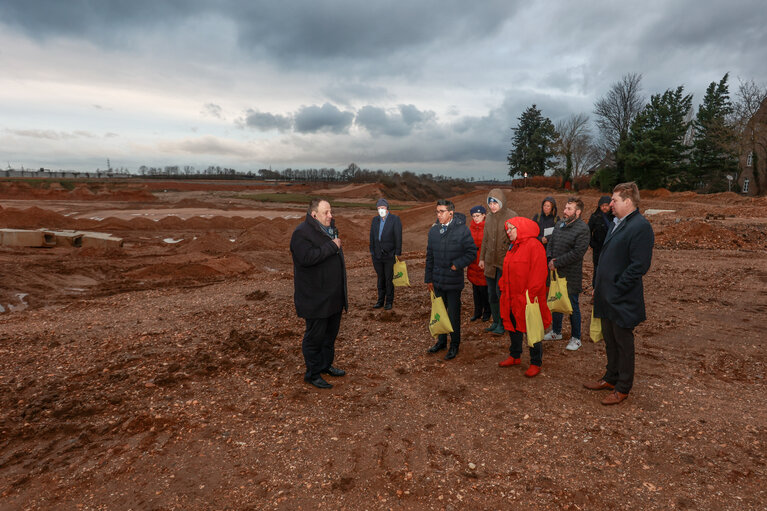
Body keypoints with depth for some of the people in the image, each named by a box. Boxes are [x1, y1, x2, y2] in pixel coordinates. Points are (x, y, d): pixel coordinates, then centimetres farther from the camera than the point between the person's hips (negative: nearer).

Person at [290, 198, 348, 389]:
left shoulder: (329, 229, 13)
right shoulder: (302, 233, -17)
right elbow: (307, 257, -33)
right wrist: (332, 246, -25)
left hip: (333, 296, 9)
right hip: (316, 299, -9)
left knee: (330, 333, 20)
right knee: (315, 336, 3)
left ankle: (326, 365, 37)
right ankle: (313, 373, 18)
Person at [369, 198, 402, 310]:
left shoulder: (395, 219, -6)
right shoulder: (375, 220, 8)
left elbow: (398, 237, -9)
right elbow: (372, 237, 11)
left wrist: (397, 253, -11)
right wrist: (372, 252, 8)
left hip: (390, 256, -4)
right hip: (377, 256, 4)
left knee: (389, 279, 3)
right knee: (380, 279, 13)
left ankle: (389, 301, 16)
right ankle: (381, 301, 24)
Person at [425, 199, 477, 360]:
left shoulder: (462, 229, -9)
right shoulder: (433, 230, 5)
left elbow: (472, 252, -5)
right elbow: (430, 256, 11)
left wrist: (457, 265, -16)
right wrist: (429, 278, 10)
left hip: (454, 280, -5)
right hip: (438, 280, 5)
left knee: (453, 314, 6)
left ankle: (454, 345, 21)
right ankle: (441, 341, 32)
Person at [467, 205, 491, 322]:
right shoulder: (471, 227, 8)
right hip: (473, 263, 6)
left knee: (484, 289, 2)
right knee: (475, 289, 14)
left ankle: (486, 312, 21)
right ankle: (477, 312, 27)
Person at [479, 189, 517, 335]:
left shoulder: (512, 216, -9)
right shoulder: (489, 217, 10)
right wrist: (482, 258, 17)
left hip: (505, 262, -6)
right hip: (490, 262, 6)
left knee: (500, 292, -5)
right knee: (491, 293, 12)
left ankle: (503, 324, 11)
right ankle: (495, 322, 26)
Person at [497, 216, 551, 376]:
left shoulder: (534, 246, -15)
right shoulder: (514, 247, 13)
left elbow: (538, 273, -20)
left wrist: (531, 295, -21)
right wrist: (503, 288, 12)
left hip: (528, 299, -9)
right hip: (512, 297, 9)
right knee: (513, 327, 18)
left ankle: (536, 363, 17)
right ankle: (515, 356, 35)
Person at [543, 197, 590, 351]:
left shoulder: (583, 228, -15)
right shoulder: (559, 224, 9)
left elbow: (577, 253, -22)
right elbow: (550, 243, 13)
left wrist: (557, 263, -19)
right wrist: (550, 259, -5)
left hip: (571, 275, -7)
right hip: (556, 273, 7)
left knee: (572, 306, 4)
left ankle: (575, 338, 20)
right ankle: (556, 332, 36)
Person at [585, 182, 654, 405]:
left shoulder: (641, 226, -18)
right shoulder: (617, 223, 13)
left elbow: (639, 266, -22)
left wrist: (616, 289, -19)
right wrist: (598, 286, 13)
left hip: (622, 299, -9)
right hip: (608, 296, 9)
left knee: (623, 343, 6)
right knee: (610, 340, 20)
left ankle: (623, 388, 21)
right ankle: (611, 378, 36)